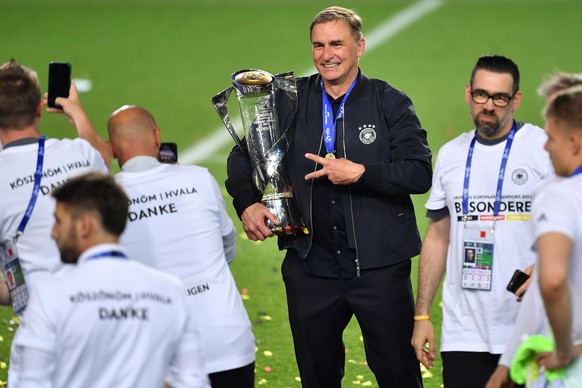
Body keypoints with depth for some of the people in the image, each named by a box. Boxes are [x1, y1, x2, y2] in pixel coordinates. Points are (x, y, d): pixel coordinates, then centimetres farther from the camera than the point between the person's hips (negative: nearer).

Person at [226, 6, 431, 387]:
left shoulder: (390, 103, -1)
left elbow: (420, 173, -8)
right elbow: (244, 155, 15)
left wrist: (361, 173, -19)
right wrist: (247, 202, -3)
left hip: (379, 266, -3)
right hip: (311, 267, 3)